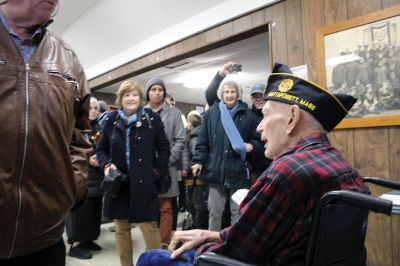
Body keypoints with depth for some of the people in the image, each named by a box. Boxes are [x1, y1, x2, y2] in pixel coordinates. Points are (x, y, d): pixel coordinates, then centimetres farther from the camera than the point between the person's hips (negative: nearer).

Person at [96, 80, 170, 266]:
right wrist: (106, 165, -5)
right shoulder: (111, 120, 5)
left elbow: (164, 148, 3)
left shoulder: (152, 119, -2)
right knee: (121, 228, 12)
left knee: (150, 226, -2)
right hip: (118, 182, 3)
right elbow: (101, 149, 13)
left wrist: (157, 171, -6)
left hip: (144, 183, -3)